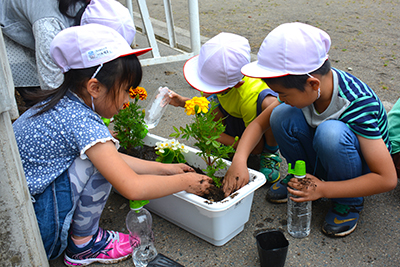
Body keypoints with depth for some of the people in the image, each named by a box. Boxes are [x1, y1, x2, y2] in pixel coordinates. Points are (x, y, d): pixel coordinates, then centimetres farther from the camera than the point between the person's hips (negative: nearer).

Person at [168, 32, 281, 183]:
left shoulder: (249, 98, -40)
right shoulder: (218, 75, -21)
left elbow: (256, 148, -28)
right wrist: (183, 102, -15)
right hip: (235, 121, 6)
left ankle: (271, 153, -14)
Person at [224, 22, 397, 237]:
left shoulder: (358, 103, -33)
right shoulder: (302, 87, -18)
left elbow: (387, 179, -31)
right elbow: (259, 123, -7)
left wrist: (322, 189, -33)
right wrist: (239, 159, -23)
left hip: (363, 165, -4)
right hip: (324, 155, 5)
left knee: (331, 132, -37)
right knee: (282, 115, -22)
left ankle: (348, 202, -11)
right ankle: (301, 178, 3)